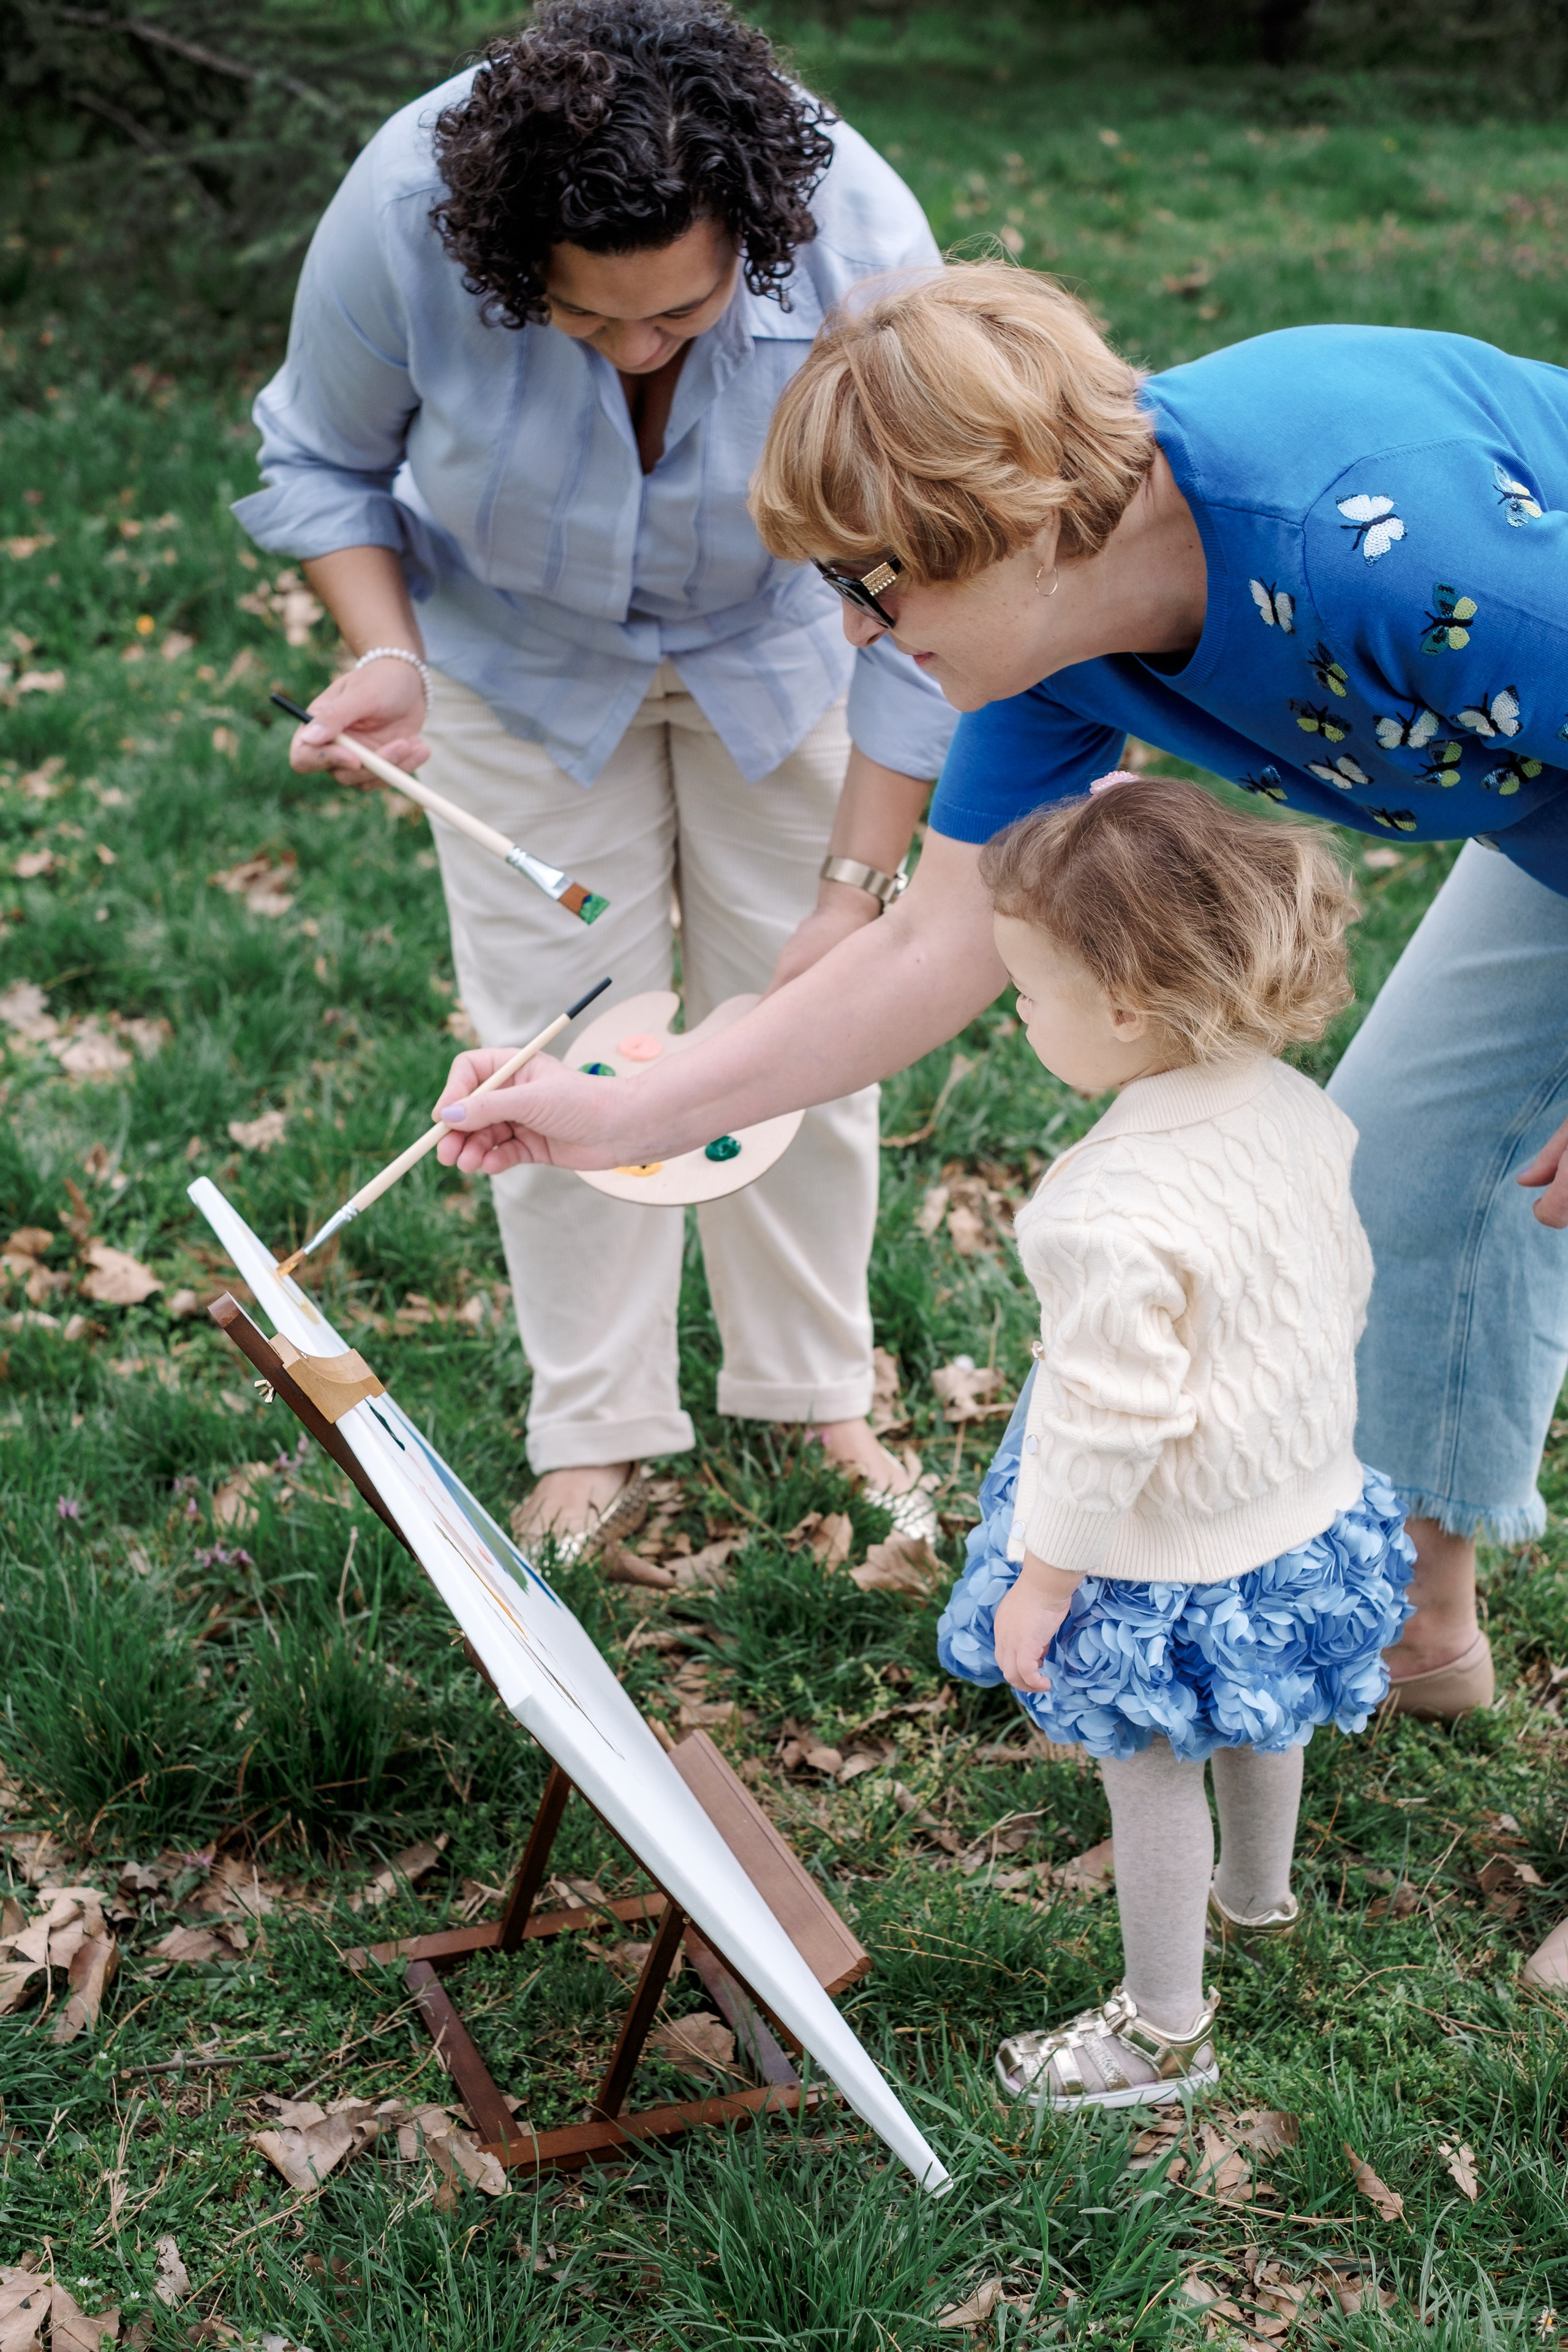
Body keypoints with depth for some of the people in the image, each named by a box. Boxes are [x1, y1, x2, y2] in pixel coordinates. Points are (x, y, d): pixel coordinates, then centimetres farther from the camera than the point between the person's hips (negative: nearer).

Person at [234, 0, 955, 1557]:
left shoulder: (863, 249, -35)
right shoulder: (406, 215, -35)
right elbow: (322, 462, -13)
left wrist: (858, 888, -25)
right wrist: (384, 650, -30)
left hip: (774, 641, 0)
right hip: (516, 653, 0)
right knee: (560, 1038, 0)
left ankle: (812, 1397, 24)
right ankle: (598, 1434, 16)